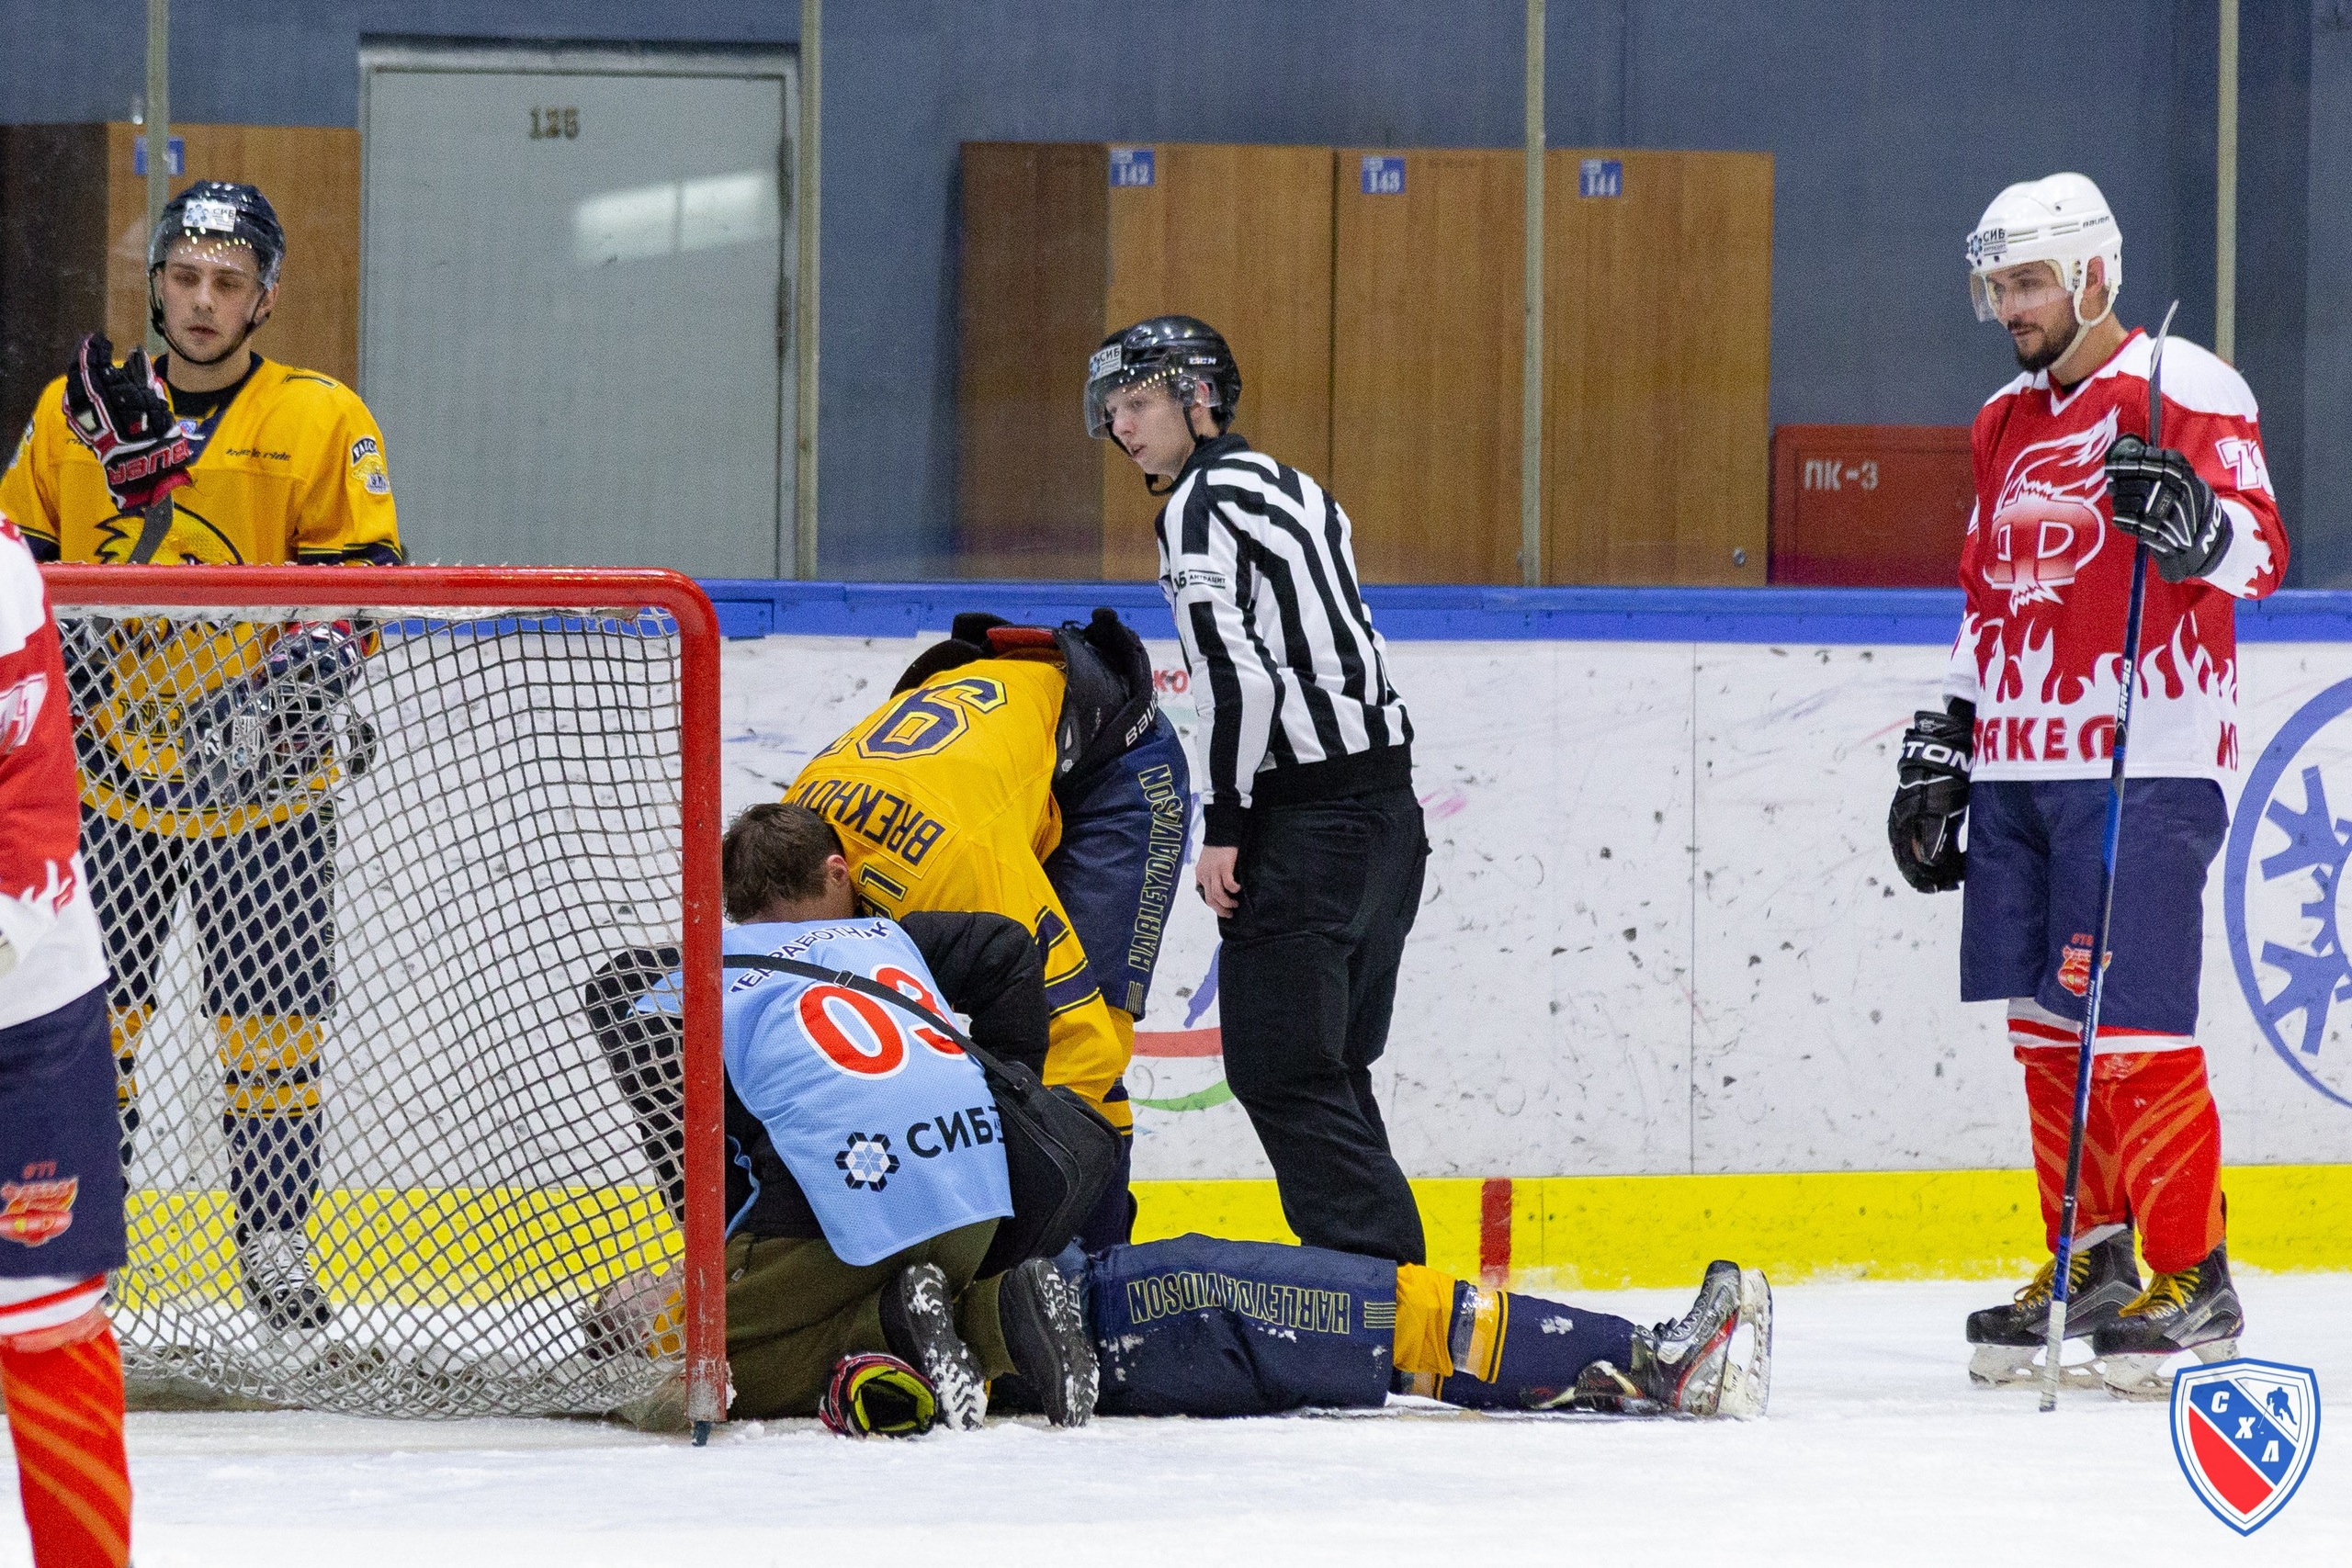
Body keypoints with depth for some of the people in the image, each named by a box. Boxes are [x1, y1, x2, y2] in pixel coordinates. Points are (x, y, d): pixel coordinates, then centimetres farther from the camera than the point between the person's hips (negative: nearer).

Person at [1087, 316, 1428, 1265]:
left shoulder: (1201, 503, -8)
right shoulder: (1292, 491, 19)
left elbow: (1240, 676, -18)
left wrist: (1225, 823, -14)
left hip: (1306, 823, -9)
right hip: (1386, 811, 9)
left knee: (1279, 1071, -6)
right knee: (1331, 1071, 15)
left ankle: (1369, 1269, -11)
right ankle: (1395, 1268, 15)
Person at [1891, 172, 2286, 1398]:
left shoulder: (2186, 393, -6)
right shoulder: (2004, 423, 19)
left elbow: (2258, 558, -15)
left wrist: (2198, 525, -36)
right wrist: (1941, 747, 22)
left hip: (2143, 766, -8)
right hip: (2017, 766, 8)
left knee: (2131, 1025, -10)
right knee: (2045, 1022, 8)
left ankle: (2193, 1278, -3)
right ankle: (2092, 1262, 18)